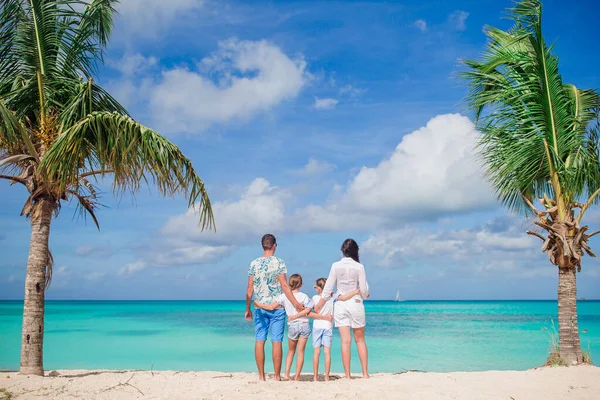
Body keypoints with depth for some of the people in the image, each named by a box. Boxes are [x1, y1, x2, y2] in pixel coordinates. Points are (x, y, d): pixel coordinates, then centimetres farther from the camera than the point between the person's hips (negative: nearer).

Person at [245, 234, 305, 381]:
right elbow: (284, 286, -11)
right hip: (277, 307, -3)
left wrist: (248, 308, 12)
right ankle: (277, 376, 5)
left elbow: (250, 289, 5)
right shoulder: (279, 263, -5)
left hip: (260, 307, 3)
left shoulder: (254, 264, 4)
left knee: (259, 341, 6)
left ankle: (261, 376, 7)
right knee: (276, 342, 1)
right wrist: (296, 304, -8)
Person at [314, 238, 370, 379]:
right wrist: (364, 295, 19)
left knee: (345, 341, 3)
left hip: (340, 304, 1)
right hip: (356, 304, -1)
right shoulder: (359, 267, -7)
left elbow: (327, 288, 0)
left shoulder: (336, 266, -3)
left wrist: (319, 305, 10)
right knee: (360, 340, 12)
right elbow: (364, 290, -4)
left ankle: (347, 375, 3)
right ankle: (365, 373, 13)